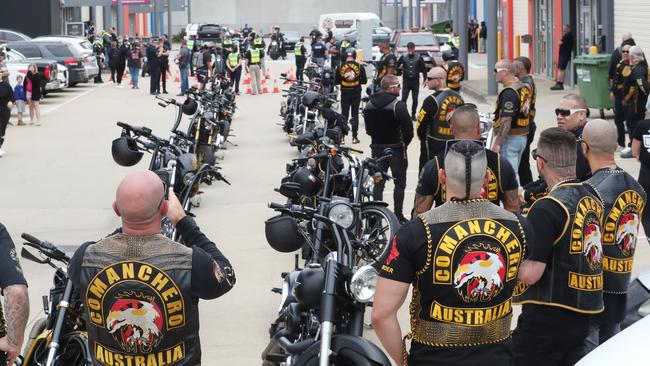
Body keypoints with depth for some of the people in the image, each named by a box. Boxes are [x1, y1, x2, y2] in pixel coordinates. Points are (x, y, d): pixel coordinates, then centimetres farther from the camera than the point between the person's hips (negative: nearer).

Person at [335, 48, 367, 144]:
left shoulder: (340, 67, -6)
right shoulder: (360, 67, -6)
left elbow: (336, 81, -3)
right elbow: (364, 81, -4)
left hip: (345, 94, 0)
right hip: (356, 94, 0)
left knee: (344, 115, 9)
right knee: (355, 115, 8)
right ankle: (354, 137, 7)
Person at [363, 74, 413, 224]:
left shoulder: (369, 105, 4)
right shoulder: (398, 105, -16)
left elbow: (368, 128, 9)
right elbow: (408, 129, -16)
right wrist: (405, 143, 1)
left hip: (376, 148, 5)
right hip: (396, 149, -5)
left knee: (378, 183, 10)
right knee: (399, 183, 5)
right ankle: (398, 215, 5)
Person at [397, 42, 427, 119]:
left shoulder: (419, 58, 1)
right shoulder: (403, 57, 1)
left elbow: (424, 68, 5)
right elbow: (396, 66, 5)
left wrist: (425, 79, -2)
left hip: (415, 81, 0)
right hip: (406, 81, 0)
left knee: (415, 99, 4)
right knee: (404, 98, -7)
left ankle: (413, 114, 14)